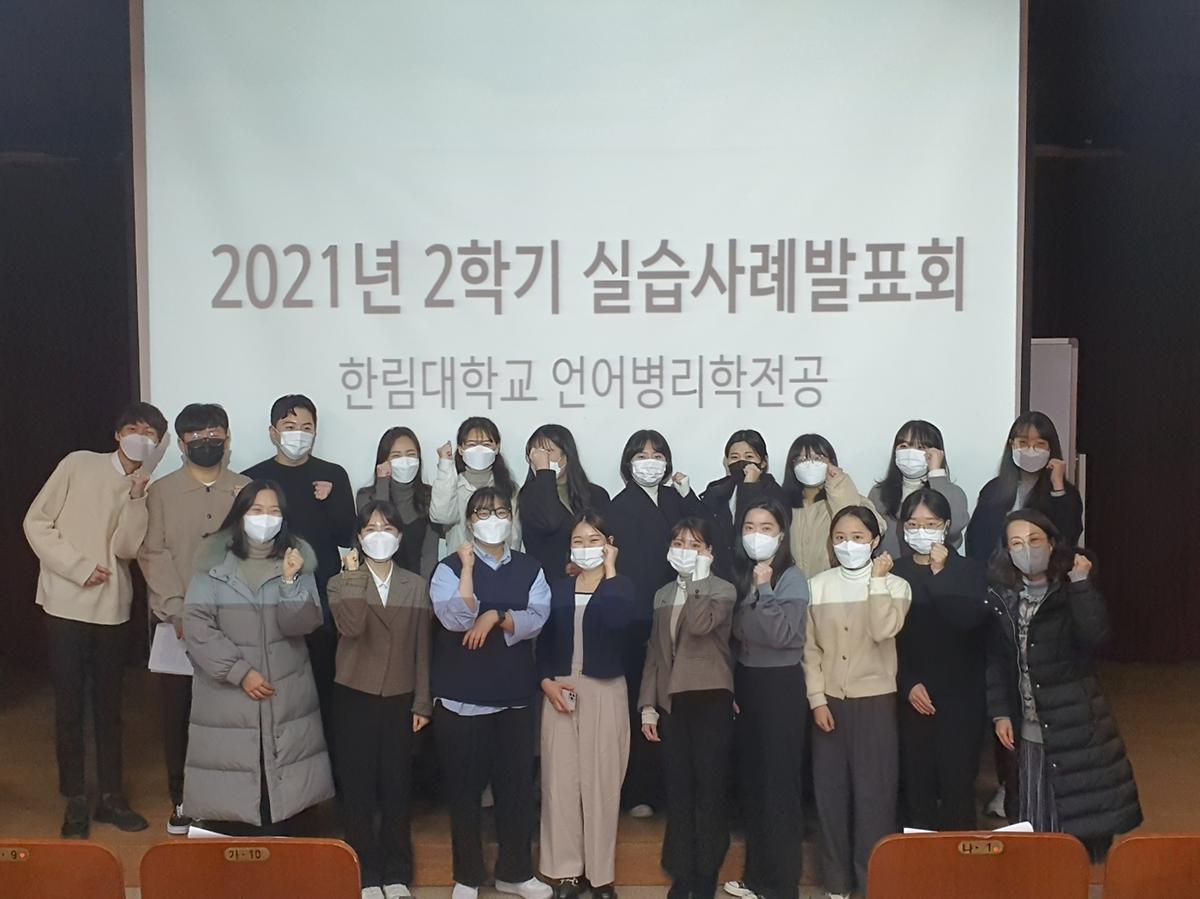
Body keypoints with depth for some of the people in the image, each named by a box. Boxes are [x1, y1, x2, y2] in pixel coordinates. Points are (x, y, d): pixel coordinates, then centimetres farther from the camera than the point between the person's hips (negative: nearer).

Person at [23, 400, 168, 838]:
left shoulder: (146, 491, 5)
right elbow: (37, 523, -6)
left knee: (109, 705, 10)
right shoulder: (79, 464, -4)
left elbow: (126, 548, -9)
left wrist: (135, 497, -19)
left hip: (112, 608, 3)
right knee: (69, 705, 1)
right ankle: (75, 800, 12)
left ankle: (111, 795, 20)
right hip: (66, 604, -3)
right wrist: (79, 568, -12)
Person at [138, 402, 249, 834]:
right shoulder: (162, 491, 4)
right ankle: (182, 798, 18)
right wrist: (179, 613, -11)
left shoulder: (247, 489, 6)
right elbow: (153, 555, -3)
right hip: (176, 621, 0)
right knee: (178, 711, 5)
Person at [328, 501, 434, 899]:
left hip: (399, 698, 1)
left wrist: (422, 702, 1)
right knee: (358, 787, 3)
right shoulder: (341, 583, 1)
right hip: (355, 697, -1)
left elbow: (422, 648, 5)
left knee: (397, 787, 7)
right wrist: (355, 574, -15)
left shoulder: (416, 586, 5)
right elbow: (351, 626, -20)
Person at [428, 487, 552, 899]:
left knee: (517, 786, 8)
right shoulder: (450, 567, -1)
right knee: (465, 788, 5)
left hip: (516, 696, 3)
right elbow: (454, 619, -17)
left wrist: (495, 617, -19)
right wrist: (467, 568, -22)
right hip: (462, 697, -2)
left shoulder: (530, 569, 7)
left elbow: (536, 619, -6)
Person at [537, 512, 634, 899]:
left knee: (601, 780, 0)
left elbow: (616, 619, -21)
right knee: (560, 778, 2)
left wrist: (609, 571, -12)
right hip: (560, 690, 2)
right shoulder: (558, 588, 9)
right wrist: (547, 681, -7)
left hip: (605, 691, -2)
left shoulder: (621, 585, 2)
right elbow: (543, 641, 8)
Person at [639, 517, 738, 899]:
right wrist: (648, 705, 8)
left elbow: (699, 625, -22)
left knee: (709, 786, -2)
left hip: (710, 698, -4)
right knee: (678, 788, 6)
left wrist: (698, 579, -13)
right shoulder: (663, 595, 14)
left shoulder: (723, 590, -1)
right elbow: (655, 652, 14)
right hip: (672, 700, 5)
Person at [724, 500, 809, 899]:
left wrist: (764, 589, -19)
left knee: (780, 783, -1)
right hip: (745, 683, 6)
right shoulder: (739, 575, 8)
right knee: (751, 780, 12)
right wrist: (730, 686, 10)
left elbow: (782, 635, -22)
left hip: (780, 685, -6)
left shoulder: (792, 578, -10)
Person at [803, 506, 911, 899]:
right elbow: (811, 647, 3)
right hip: (830, 701, 2)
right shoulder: (818, 585, 3)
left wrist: (877, 578, -15)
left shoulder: (895, 585, -2)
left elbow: (883, 631, -21)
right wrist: (817, 699, -5)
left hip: (875, 700, -2)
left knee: (874, 792, -1)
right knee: (831, 791, 6)